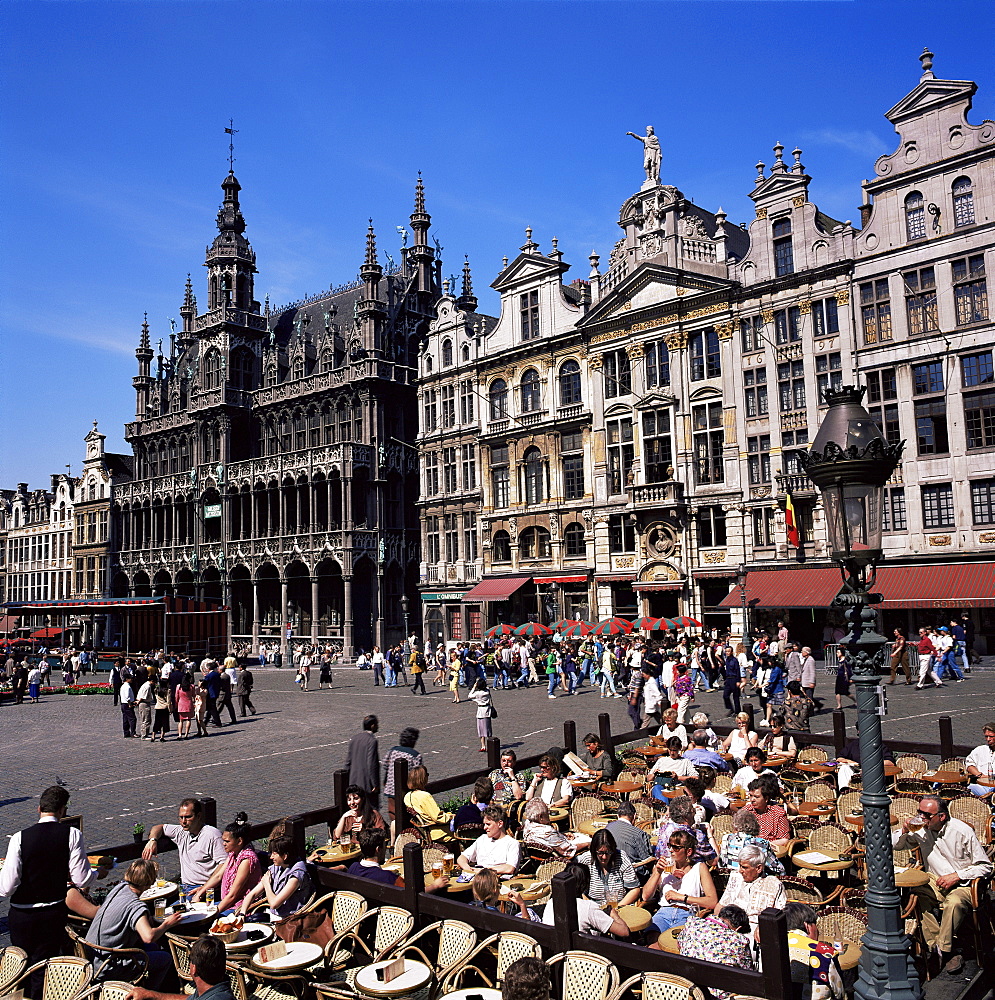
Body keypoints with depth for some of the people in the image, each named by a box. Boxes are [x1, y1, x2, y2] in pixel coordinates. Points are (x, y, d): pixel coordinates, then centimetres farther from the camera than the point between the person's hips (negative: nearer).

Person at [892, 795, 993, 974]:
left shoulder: (963, 832, -12)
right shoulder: (920, 829, -1)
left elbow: (985, 867, -5)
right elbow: (894, 844, 12)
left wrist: (956, 876, -17)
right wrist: (904, 831, -9)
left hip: (962, 885, -4)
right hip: (934, 881, 4)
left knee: (954, 903, -37)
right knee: (916, 895, -27)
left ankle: (943, 950, -20)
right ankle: (934, 948, -18)